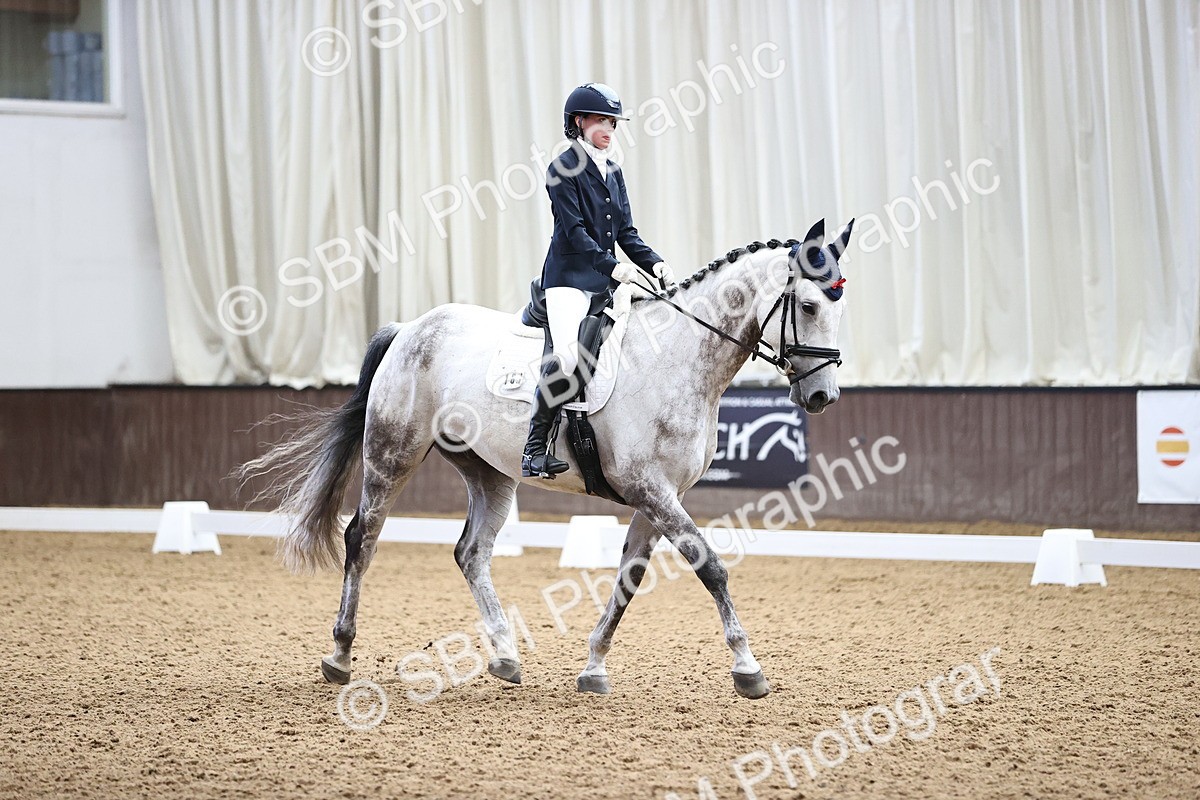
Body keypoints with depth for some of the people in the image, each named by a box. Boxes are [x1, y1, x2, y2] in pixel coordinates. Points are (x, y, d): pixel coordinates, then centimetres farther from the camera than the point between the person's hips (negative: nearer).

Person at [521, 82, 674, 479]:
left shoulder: (613, 172, 17)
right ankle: (534, 450, -21)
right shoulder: (563, 169, -5)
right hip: (570, 277, -8)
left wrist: (655, 264, -1)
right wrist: (613, 266, -24)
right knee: (566, 356, -25)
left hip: (607, 282, 8)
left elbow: (626, 231, 16)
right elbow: (574, 229, -14)